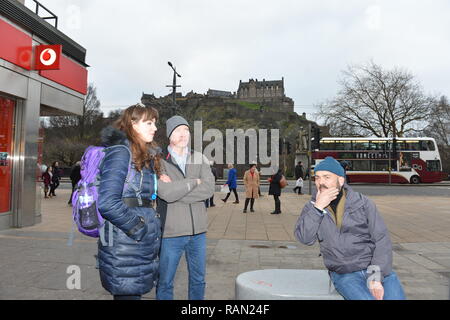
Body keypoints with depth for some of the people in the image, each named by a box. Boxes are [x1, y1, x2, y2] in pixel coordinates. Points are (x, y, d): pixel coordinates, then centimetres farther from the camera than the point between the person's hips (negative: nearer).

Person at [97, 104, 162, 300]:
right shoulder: (120, 152, -12)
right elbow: (107, 202, -22)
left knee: (135, 292, 17)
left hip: (143, 245, 9)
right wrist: (138, 228, -16)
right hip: (125, 247, -8)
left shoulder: (145, 155, 16)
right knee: (128, 294, 2)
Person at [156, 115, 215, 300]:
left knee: (198, 280, 19)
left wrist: (177, 191, -15)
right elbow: (166, 193, -21)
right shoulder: (159, 160, -7)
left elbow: (209, 189, -8)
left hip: (198, 230, 4)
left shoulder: (200, 159, 6)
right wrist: (194, 182, -10)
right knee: (165, 282, 12)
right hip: (171, 231, -4)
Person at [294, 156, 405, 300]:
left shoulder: (362, 202, 2)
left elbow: (382, 240, -2)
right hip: (344, 275, -1)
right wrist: (318, 207, -18)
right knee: (366, 297, -25)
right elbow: (305, 238, -10)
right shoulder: (311, 208, 5)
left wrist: (376, 278, -11)